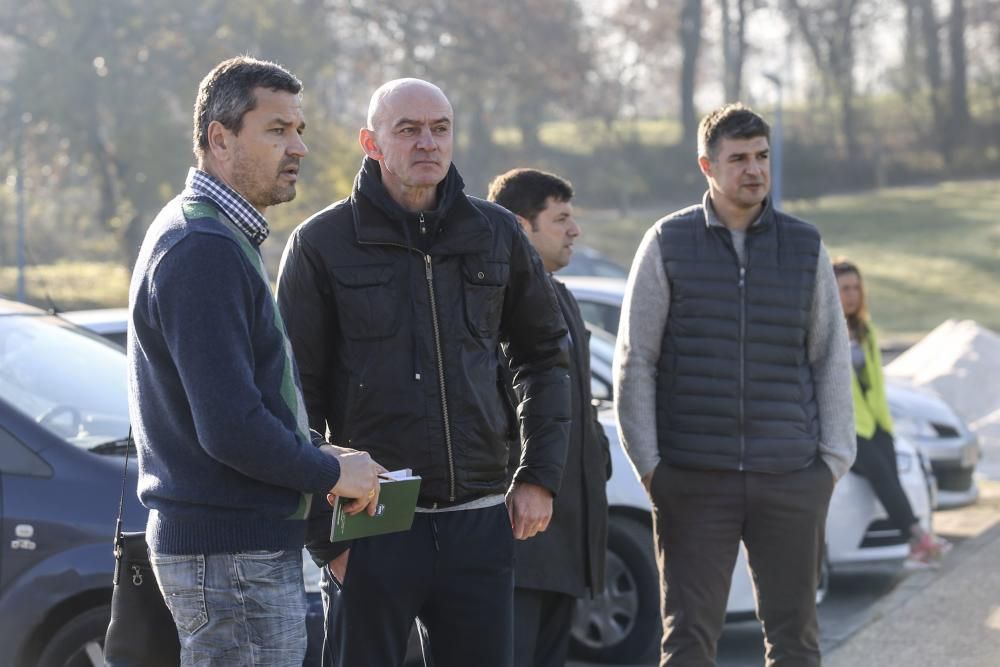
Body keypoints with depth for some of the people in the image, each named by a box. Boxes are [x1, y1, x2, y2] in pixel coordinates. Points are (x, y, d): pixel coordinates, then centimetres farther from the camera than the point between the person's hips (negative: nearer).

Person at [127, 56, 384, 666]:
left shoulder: (219, 237, 17)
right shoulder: (204, 249, -18)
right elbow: (230, 427, -24)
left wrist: (318, 455, 9)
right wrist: (331, 472, -10)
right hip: (233, 553, -11)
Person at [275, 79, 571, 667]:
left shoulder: (497, 234, 8)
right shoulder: (322, 244, -2)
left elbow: (545, 356, 18)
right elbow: (298, 394, -3)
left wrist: (541, 477, 8)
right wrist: (323, 533, -7)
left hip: (479, 524, 3)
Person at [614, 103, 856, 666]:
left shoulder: (806, 246, 8)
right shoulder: (668, 244, 2)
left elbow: (832, 358, 11)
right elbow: (635, 360, 3)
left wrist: (835, 456, 3)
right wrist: (647, 462, -3)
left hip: (791, 478, 2)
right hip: (694, 480, -2)